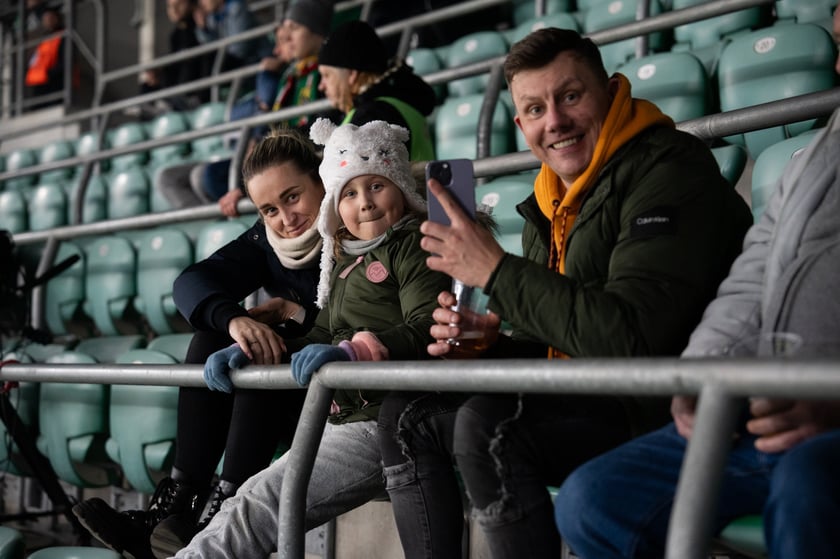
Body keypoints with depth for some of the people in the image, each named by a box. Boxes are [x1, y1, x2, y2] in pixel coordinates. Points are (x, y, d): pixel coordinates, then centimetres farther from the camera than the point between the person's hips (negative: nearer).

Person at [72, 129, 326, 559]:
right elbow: (192, 282, -12)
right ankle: (175, 504, -21)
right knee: (212, 339, -16)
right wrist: (234, 319, -33)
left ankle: (223, 517, -32)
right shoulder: (268, 240, 4)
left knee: (257, 354, -28)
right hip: (287, 406, 6)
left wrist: (301, 314, -19)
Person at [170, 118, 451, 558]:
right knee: (252, 504, -3)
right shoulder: (346, 261, 22)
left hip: (384, 423, -8)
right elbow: (322, 340, 22)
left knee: (258, 506, -18)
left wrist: (354, 351, -32)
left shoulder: (415, 245, -3)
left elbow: (425, 330, -17)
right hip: (343, 421, 8)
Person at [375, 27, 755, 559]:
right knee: (406, 416, 5)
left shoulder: (669, 173, -14)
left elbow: (631, 336, -27)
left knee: (488, 424, -30)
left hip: (666, 416, -9)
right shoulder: (553, 204, 14)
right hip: (587, 401, 9)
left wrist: (496, 270, -22)